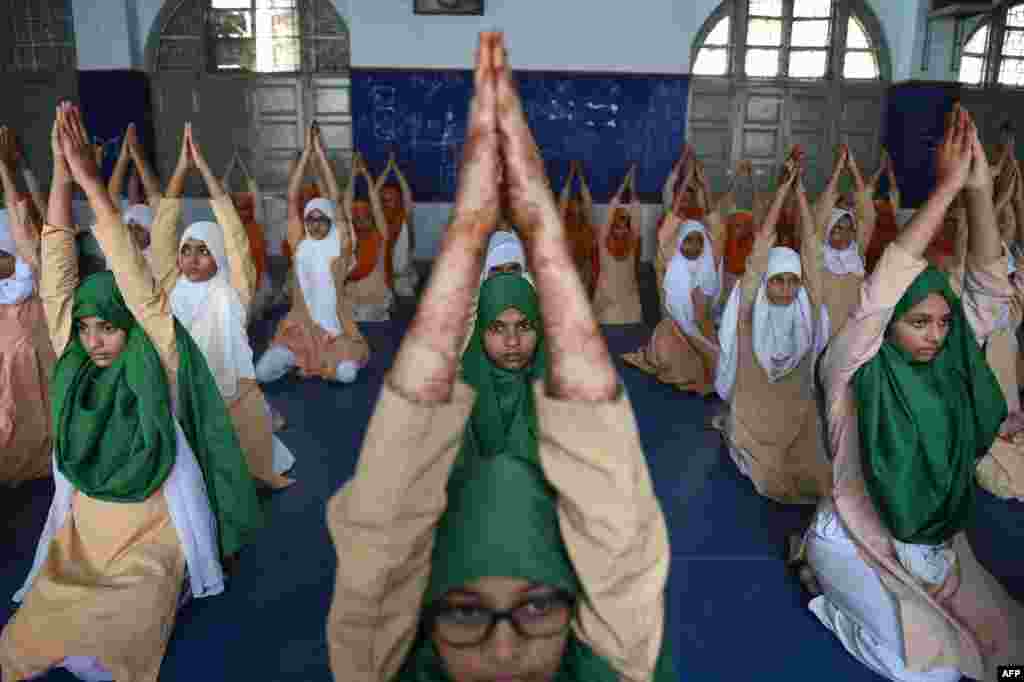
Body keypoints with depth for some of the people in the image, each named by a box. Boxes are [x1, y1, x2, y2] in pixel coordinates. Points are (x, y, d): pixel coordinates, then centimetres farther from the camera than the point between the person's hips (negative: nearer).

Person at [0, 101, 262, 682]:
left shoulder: (159, 361, -12)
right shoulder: (74, 362, -1)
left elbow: (139, 287, -24)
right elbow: (57, 279, -9)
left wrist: (94, 184, -27)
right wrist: (62, 179, -18)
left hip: (150, 540, -4)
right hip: (79, 537, 4)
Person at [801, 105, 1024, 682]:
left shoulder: (951, 363, -5)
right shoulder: (853, 373, -22)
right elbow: (884, 286, -36)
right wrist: (948, 187, -35)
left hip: (932, 539, 7)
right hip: (855, 541, -6)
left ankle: (864, 597, 25)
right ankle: (831, 597, 13)